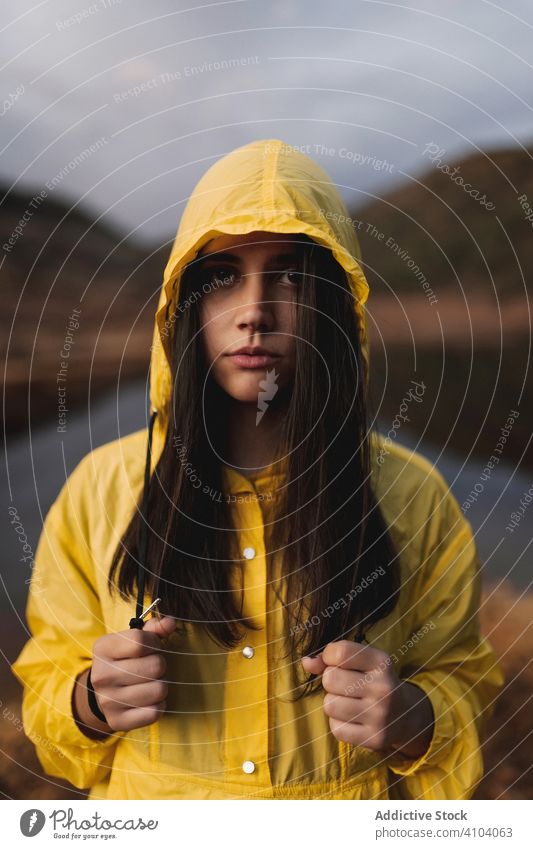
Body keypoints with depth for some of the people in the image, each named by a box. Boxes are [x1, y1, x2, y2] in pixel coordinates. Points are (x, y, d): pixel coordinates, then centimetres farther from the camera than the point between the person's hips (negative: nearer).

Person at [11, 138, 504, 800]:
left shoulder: (411, 496, -18)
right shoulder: (100, 489, -17)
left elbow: (463, 682, -6)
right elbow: (47, 682, -5)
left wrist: (411, 721, -26)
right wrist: (92, 702, -25)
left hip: (350, 810, 0)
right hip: (146, 797, 1)